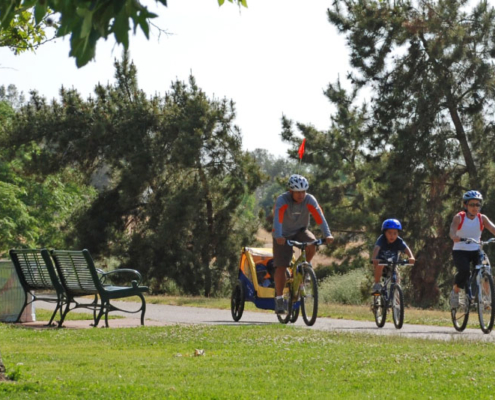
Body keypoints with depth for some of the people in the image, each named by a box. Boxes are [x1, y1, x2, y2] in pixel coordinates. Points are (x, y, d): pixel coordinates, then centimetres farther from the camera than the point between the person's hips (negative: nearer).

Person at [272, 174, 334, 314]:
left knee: (312, 244, -30)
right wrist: (278, 236, -57)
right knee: (281, 267, -9)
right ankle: (279, 299, 1)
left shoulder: (310, 200, -18)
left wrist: (327, 234, -43)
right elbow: (277, 218, -40)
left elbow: (320, 217, -28)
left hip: (300, 231, 2)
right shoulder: (282, 200, -26)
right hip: (283, 235, -2)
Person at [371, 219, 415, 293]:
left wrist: (411, 257, -60)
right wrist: (373, 258, -65)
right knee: (379, 264, -34)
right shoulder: (381, 239, -28)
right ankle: (377, 284, -19)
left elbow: (406, 249, -39)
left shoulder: (399, 241, -23)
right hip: (381, 260, -3)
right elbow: (377, 248, -45)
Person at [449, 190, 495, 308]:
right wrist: (454, 237, -50)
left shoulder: (482, 218, -1)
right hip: (460, 251, -3)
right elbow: (452, 230, -25)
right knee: (464, 271, -28)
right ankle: (455, 292, -2)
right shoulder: (459, 217, -8)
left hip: (476, 251, 3)